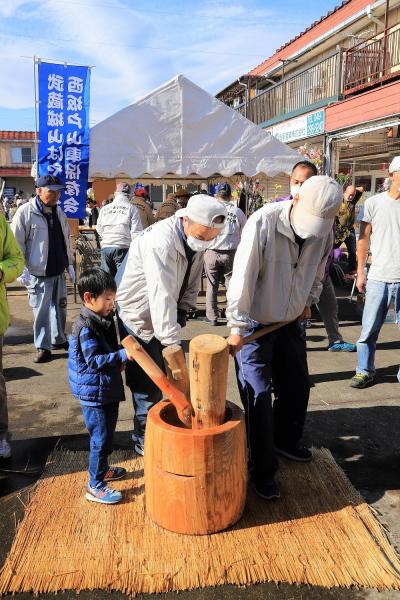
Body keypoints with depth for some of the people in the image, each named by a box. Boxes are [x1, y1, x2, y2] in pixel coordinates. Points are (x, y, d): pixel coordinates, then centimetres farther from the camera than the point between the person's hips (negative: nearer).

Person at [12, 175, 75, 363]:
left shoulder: (59, 212, 8)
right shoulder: (25, 212, -11)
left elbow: (66, 240, 15)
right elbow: (17, 243, -11)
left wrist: (70, 264, 14)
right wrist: (22, 268, -14)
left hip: (58, 270, 6)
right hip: (38, 272, -6)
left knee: (60, 306, 15)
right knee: (41, 310, 0)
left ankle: (58, 339, 32)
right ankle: (42, 346, 12)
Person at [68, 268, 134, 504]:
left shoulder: (102, 319, 7)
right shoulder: (86, 327, -22)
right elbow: (93, 361, -25)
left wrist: (118, 359, 9)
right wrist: (122, 355, -30)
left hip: (108, 389, 9)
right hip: (95, 393, -9)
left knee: (107, 434, 22)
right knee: (101, 438, 0)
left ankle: (102, 469, 41)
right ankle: (95, 487, 13)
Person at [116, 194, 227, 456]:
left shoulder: (196, 238, -4)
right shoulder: (161, 243, -33)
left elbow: (192, 282, 7)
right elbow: (162, 297, -39)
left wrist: (183, 311, -4)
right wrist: (173, 345, -40)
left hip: (162, 317, 8)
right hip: (138, 318, -8)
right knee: (148, 384, -1)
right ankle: (144, 441, 19)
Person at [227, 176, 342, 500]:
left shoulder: (325, 229, -8)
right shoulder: (263, 223, -27)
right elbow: (243, 276, -26)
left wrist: (308, 303, 15)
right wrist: (237, 327, -24)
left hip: (290, 322, 6)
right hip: (255, 324, -6)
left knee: (297, 387, 18)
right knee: (258, 396, -2)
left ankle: (286, 441, 44)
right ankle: (262, 470, 17)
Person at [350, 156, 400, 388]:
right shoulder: (374, 203, 4)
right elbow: (364, 239, 7)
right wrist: (360, 272, 4)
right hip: (379, 277, 0)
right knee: (369, 328, 5)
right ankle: (365, 371, 19)